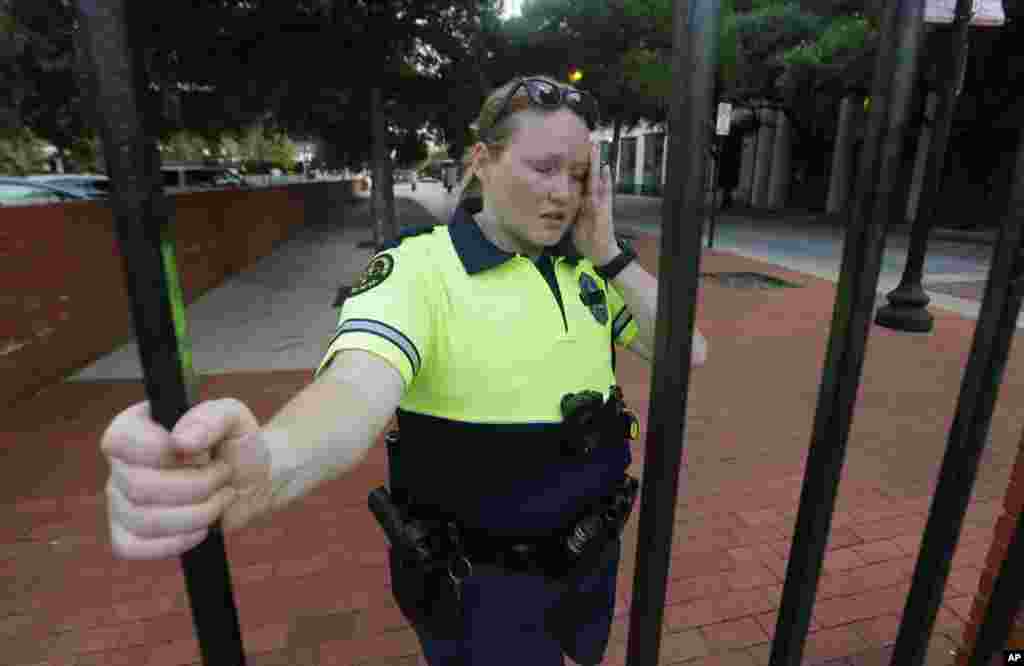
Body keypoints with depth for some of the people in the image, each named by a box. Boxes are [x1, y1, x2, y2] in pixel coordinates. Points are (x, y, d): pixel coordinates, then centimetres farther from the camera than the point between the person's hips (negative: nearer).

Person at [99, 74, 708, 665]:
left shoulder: (586, 269, -3)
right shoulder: (420, 268, -22)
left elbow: (689, 351, -4)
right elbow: (356, 390, -39)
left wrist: (609, 254, -17)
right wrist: (265, 464, -62)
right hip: (481, 584, -6)